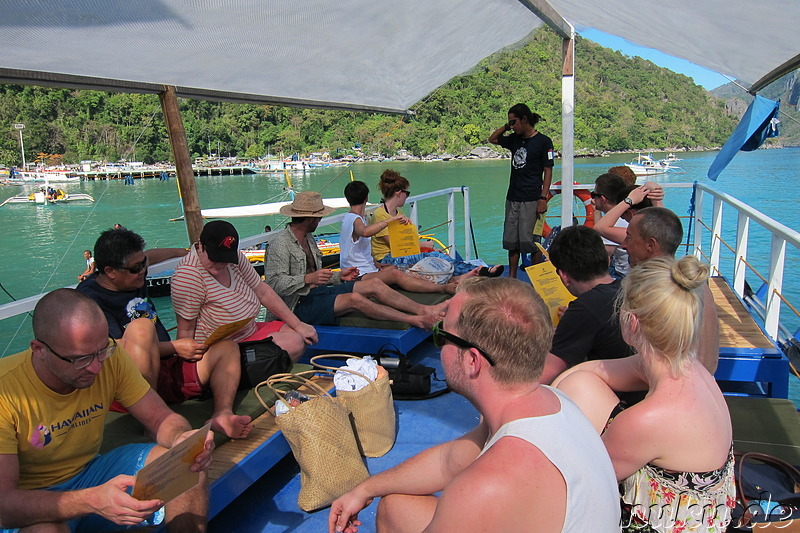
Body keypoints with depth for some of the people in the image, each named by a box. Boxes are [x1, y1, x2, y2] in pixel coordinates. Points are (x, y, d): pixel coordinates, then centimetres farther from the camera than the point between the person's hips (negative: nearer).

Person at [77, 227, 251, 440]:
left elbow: (150, 256, 36)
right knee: (141, 327, -33)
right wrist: (175, 347, -18)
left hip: (169, 370, 9)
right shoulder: (90, 298, -12)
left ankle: (222, 414, -26)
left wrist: (184, 252, 50)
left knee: (227, 347, 1)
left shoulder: (134, 275, 12)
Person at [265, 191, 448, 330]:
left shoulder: (308, 238, 18)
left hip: (319, 292, 10)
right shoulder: (280, 244, -12)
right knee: (354, 299, -31)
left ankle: (425, 310, -13)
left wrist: (338, 276, 8)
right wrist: (308, 279, -31)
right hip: (300, 305, -10)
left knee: (375, 284, -7)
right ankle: (416, 320, -34)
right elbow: (275, 284, -21)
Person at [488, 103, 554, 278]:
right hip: (512, 198, 6)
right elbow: (492, 139, 28)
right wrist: (505, 127, 11)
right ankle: (511, 278, 17)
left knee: (528, 241, -7)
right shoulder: (515, 139, 13)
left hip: (531, 200, -6)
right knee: (511, 241, 8)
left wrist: (543, 199, -14)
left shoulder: (543, 141, -4)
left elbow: (548, 171, -7)